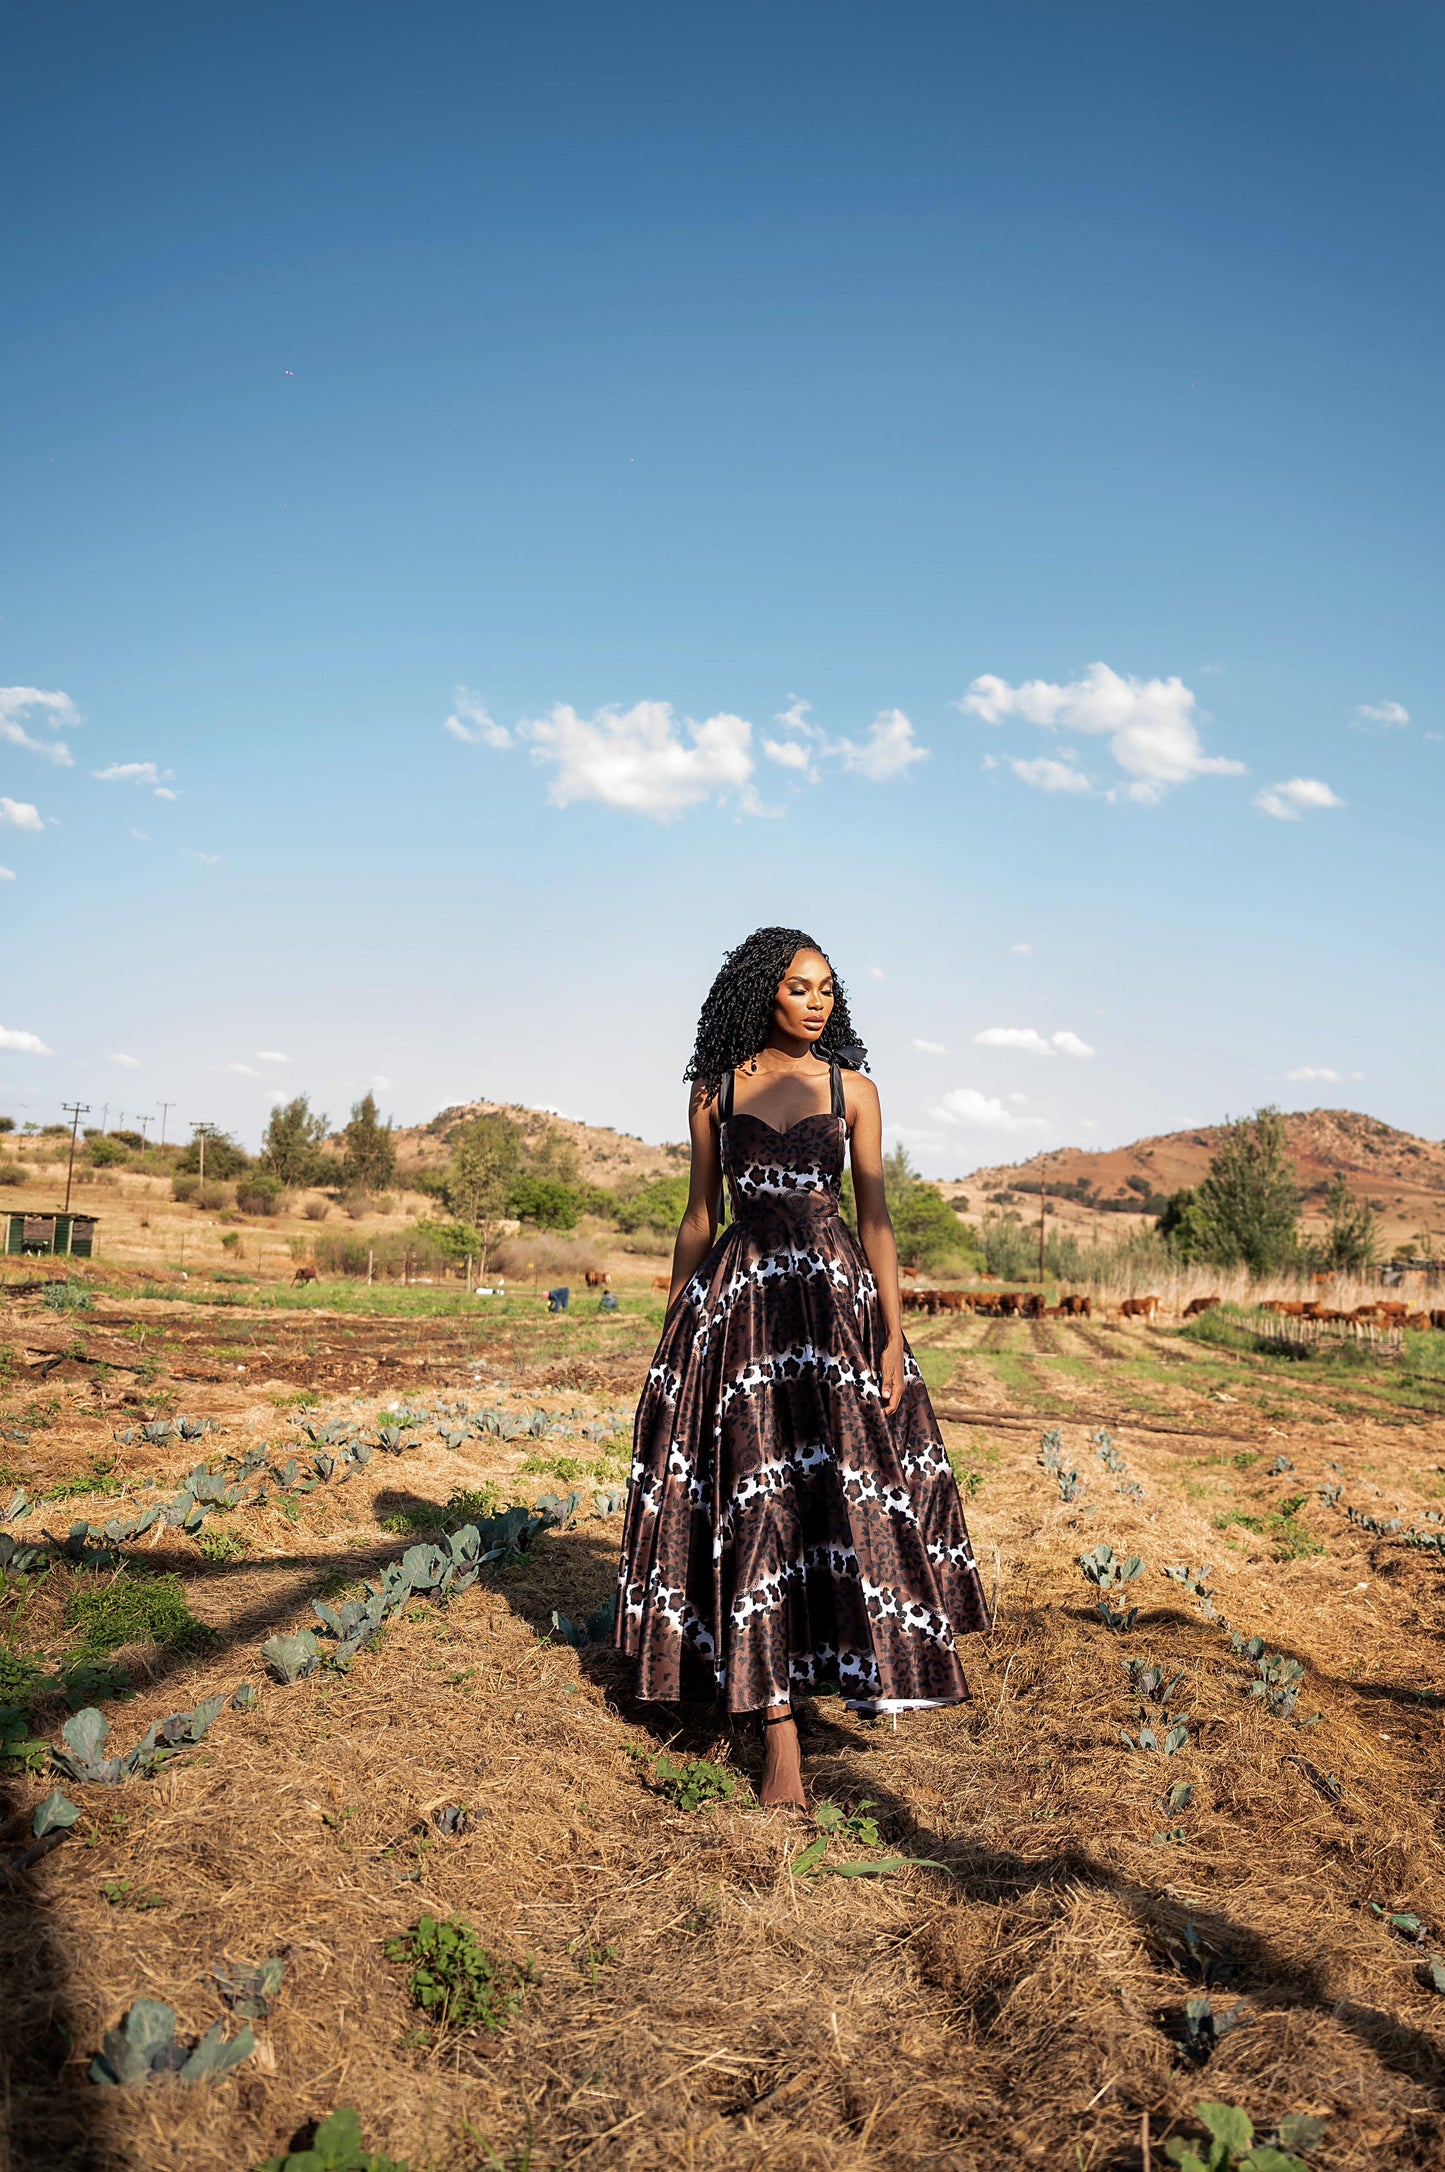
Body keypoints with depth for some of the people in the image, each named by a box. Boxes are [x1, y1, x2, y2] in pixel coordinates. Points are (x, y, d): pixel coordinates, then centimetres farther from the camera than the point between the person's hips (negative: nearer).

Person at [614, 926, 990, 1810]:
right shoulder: (715, 1090, 6)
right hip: (737, 1305, 0)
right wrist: (672, 1332, 9)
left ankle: (841, 1655, 27)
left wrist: (894, 1335, -5)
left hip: (833, 1297, 1)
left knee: (841, 1486, -2)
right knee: (756, 1499, -4)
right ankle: (781, 1745, 1)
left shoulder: (853, 1089, 5)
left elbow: (877, 1217, 2)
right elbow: (700, 1215, 10)